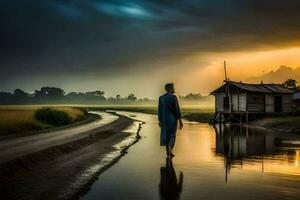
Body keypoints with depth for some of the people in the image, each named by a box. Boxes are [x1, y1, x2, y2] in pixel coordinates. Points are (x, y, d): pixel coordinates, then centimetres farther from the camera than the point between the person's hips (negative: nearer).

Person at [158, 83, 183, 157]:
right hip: (172, 119, -4)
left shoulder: (161, 98, 4)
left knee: (166, 135, 13)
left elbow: (159, 110, 7)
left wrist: (160, 121, 14)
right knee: (172, 135, 7)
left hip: (164, 119, 5)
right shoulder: (173, 97, -12)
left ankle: (168, 152, 14)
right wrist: (180, 121, -9)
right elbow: (177, 109, -13)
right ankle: (170, 150, -14)